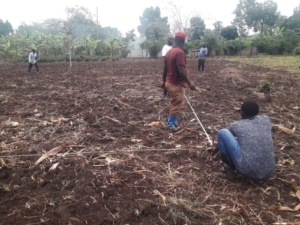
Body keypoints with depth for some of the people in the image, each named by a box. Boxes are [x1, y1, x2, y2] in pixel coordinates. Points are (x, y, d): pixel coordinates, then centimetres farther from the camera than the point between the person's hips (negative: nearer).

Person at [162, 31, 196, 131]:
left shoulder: (169, 52, 8)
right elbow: (181, 70, -26)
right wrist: (189, 83, -23)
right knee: (176, 105, 3)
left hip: (169, 82, 9)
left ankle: (173, 121, 30)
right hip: (176, 84, -9)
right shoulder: (180, 52, -19)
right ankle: (171, 124, 11)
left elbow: (165, 68, 12)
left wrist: (164, 81, 22)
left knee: (174, 104, 21)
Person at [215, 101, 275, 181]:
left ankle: (229, 166, 15)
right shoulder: (266, 119, 13)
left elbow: (229, 137, 28)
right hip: (268, 172, 4)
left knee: (222, 132, 7)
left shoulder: (236, 125, 6)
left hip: (247, 171, -4)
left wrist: (217, 148, 49)